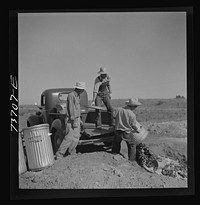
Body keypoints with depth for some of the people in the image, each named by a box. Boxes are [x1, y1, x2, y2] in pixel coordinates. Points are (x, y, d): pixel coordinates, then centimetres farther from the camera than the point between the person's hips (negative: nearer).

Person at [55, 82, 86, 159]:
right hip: (71, 120, -10)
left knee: (76, 137, 8)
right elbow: (71, 109, -21)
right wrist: (74, 121, -23)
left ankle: (71, 153, 16)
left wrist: (79, 119, 22)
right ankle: (59, 154, -10)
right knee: (69, 137, -13)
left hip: (76, 119, 10)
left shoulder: (77, 96, 15)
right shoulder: (71, 95, -16)